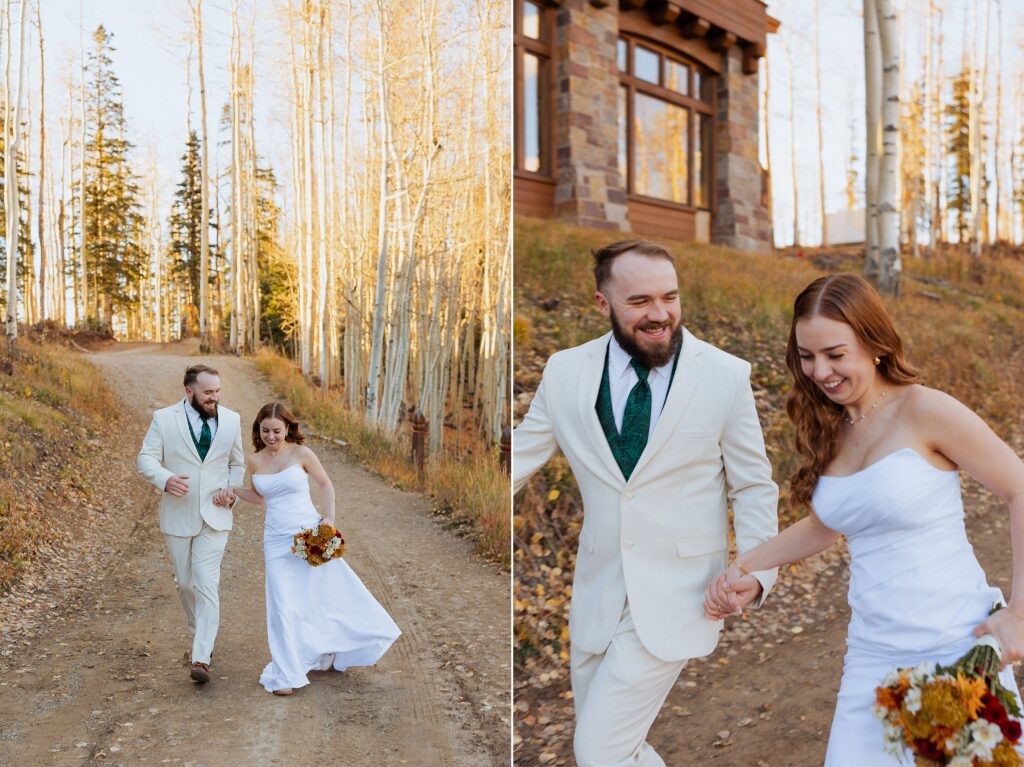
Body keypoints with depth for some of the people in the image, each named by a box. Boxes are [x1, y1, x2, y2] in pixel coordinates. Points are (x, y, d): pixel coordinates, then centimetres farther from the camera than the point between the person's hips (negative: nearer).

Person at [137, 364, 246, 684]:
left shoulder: (231, 420, 1)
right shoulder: (164, 419, -5)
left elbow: (237, 463, 13)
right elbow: (146, 458, -4)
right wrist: (165, 479, -24)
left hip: (214, 516, -1)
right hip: (177, 515, 1)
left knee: (207, 584, -11)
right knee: (184, 583, 13)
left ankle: (201, 658, -10)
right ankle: (200, 636, 36)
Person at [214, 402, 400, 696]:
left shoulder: (301, 454, -6)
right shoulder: (255, 462, 3)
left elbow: (325, 484, 3)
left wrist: (329, 519, -8)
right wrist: (233, 491, 3)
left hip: (309, 534, -2)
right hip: (277, 540, 2)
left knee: (332, 590, 6)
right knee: (283, 605, 0)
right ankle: (286, 675, 12)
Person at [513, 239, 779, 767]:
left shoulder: (727, 376, -8)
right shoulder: (565, 372, -3)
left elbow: (753, 487, 0)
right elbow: (516, 462, 3)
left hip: (674, 599, -3)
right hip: (597, 595, 4)